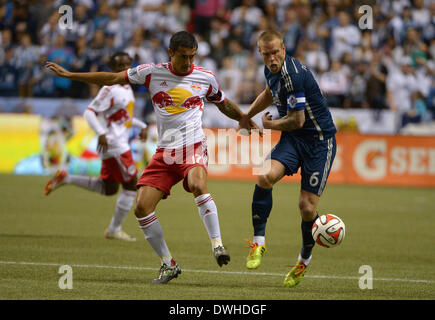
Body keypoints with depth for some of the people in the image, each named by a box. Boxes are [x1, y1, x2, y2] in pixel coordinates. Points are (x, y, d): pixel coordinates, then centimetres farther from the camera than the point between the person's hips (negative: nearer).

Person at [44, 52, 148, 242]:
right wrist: (101, 133, -29)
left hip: (119, 144, 10)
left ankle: (66, 178, 16)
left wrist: (141, 126, 18)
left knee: (109, 189, 15)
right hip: (114, 144, -10)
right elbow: (90, 112, -18)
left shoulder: (127, 88, 14)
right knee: (131, 185, -5)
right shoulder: (110, 90, -15)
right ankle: (114, 230, 4)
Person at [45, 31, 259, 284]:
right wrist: (68, 74, 9)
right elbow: (111, 78, 9)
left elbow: (224, 105, 24)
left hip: (193, 147, -3)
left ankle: (217, 244, -27)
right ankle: (168, 264, 4)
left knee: (197, 184, -35)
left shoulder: (206, 78, 4)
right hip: (164, 153, 3)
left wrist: (246, 120, 21)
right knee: (142, 207, -9)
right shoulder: (151, 73, 3)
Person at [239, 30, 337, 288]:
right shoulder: (272, 70, 4)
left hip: (319, 140, -7)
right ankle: (259, 241, -10)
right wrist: (247, 116, 31)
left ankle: (305, 258, 19)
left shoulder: (293, 75, -24)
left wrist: (269, 125, -3)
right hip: (292, 139, 7)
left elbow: (297, 120, -21)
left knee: (307, 206, -8)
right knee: (265, 177, -22)